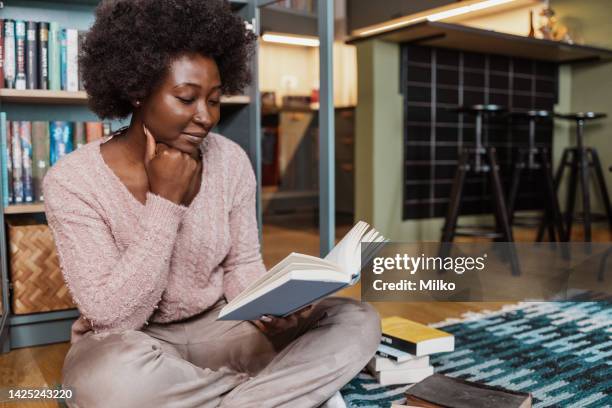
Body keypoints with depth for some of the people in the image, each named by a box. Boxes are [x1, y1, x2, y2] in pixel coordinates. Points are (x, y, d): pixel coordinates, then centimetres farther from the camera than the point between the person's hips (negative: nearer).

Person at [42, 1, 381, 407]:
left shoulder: (230, 159, -7)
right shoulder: (72, 180, -18)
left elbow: (243, 265, 2)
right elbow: (114, 316, -21)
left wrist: (270, 308, -21)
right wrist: (165, 201, -26)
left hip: (217, 324, 3)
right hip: (129, 343, -2)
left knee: (358, 322, -13)